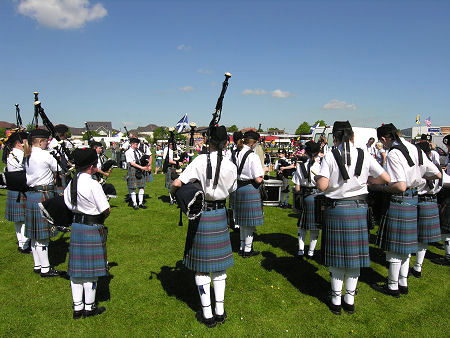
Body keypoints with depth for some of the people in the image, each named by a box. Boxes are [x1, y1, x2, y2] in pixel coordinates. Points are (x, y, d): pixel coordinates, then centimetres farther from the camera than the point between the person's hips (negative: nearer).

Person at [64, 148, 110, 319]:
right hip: (92, 229, -7)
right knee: (91, 269, 5)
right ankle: (89, 307, 18)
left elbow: (69, 205, 15)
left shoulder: (72, 183, 3)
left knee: (77, 268, 14)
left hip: (76, 226, 7)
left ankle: (77, 307, 24)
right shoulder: (93, 185, -18)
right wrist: (100, 218, 4)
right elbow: (106, 210, -15)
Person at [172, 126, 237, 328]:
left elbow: (177, 183, -17)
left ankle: (207, 315, 19)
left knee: (201, 266, 9)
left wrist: (174, 188, 4)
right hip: (220, 215, 3)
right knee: (219, 264, 16)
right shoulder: (230, 167, -6)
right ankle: (220, 312, 25)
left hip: (201, 215, -3)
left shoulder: (201, 161, -16)